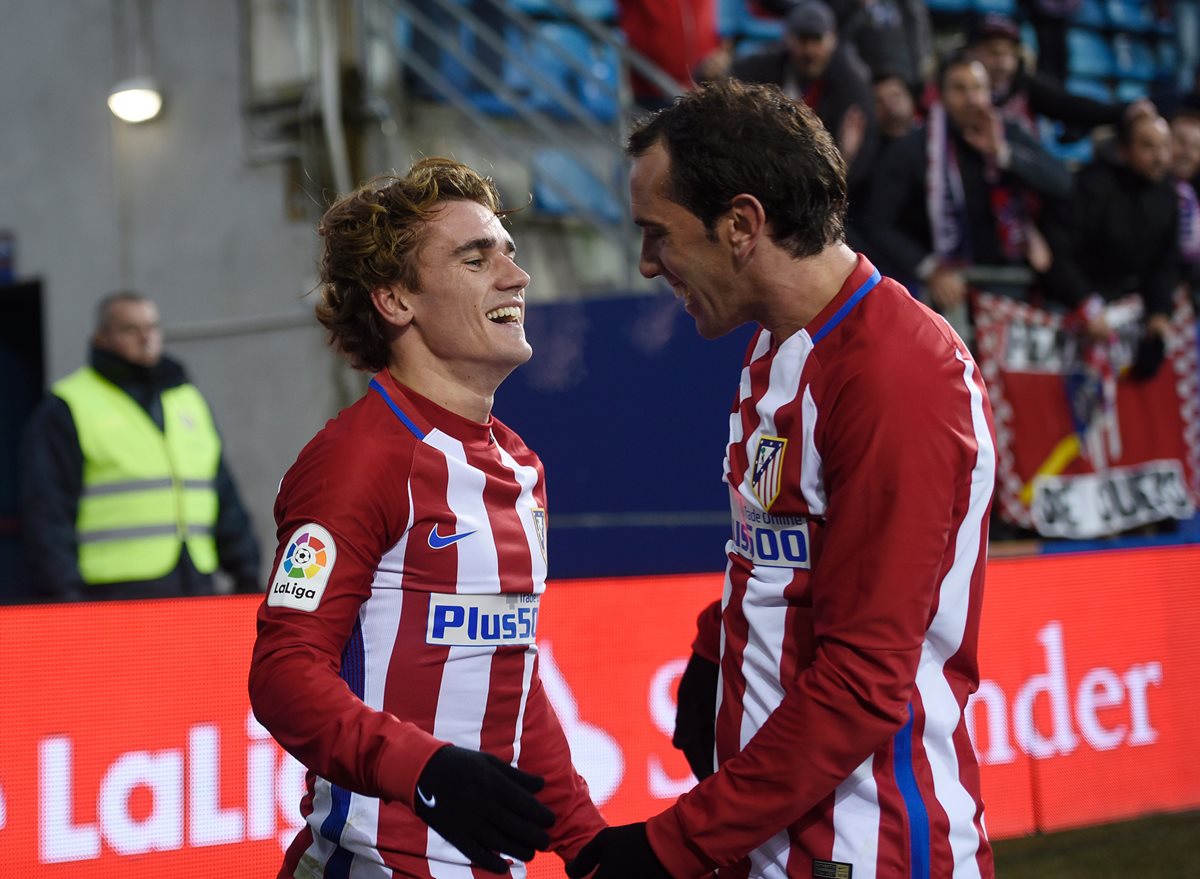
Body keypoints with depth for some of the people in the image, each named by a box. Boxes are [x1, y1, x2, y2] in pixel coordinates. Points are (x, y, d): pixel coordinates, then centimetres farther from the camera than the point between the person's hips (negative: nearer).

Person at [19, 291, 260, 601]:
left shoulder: (188, 399, 21)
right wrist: (64, 592, -13)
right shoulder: (65, 409, 2)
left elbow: (224, 498, 22)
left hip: (196, 587, 6)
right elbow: (47, 511, -4)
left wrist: (245, 569, 14)